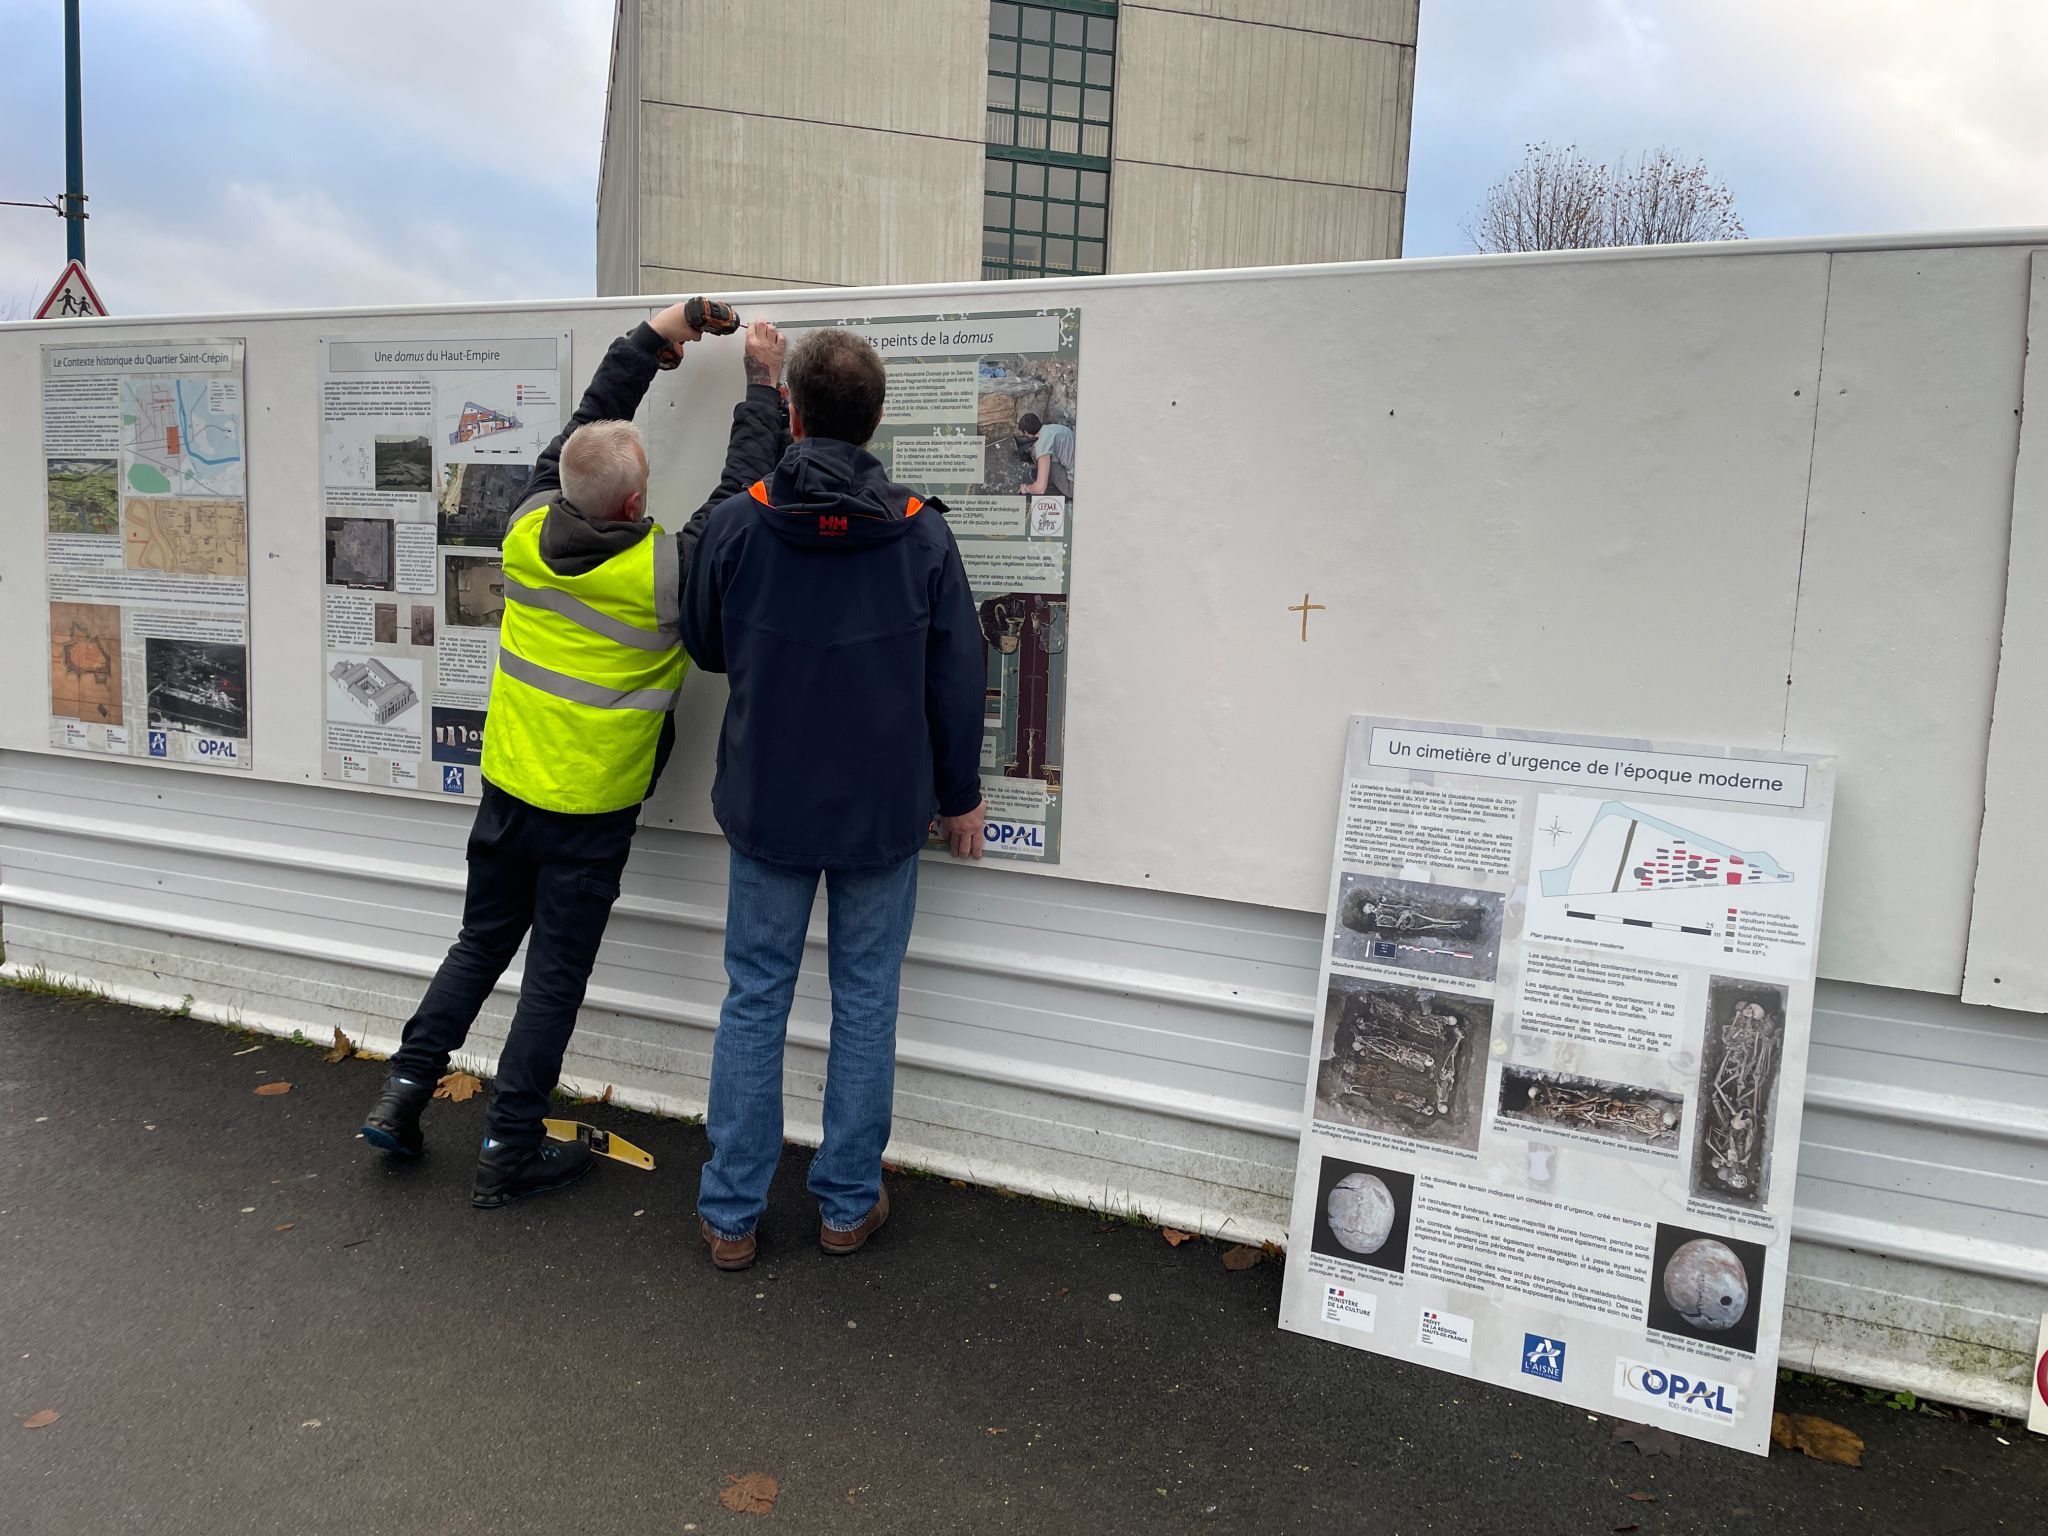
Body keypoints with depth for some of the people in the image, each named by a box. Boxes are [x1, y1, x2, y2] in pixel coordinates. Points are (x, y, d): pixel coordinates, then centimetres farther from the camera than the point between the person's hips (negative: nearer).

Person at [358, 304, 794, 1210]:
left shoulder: (530, 530, -7)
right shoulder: (665, 571, -21)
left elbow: (588, 422, 8)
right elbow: (743, 493, -8)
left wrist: (649, 340, 15)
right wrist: (764, 386, 2)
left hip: (506, 791, 5)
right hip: (589, 816, -5)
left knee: (480, 946, 23)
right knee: (554, 981, 7)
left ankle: (402, 1095, 23)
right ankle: (508, 1154, 17)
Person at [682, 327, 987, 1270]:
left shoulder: (736, 525, -9)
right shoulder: (921, 534, -8)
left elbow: (706, 648, 6)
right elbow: (956, 680, -1)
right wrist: (959, 796, 10)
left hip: (768, 806, 0)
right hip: (884, 811, 0)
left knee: (754, 1000, 11)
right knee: (866, 1001, 12)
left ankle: (731, 1214, 19)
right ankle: (848, 1205, 23)